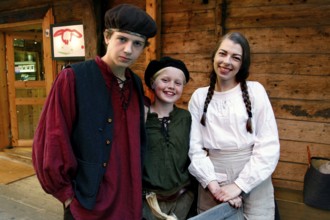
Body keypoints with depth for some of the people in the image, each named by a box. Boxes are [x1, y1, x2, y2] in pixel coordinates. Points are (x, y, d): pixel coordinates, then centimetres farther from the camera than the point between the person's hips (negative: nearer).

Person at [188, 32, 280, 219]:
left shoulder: (255, 90, -1)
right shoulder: (199, 96, 4)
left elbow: (269, 145, -6)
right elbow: (194, 146, 0)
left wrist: (239, 185, -11)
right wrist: (212, 184, -11)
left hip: (253, 183, -1)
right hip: (213, 182, 1)